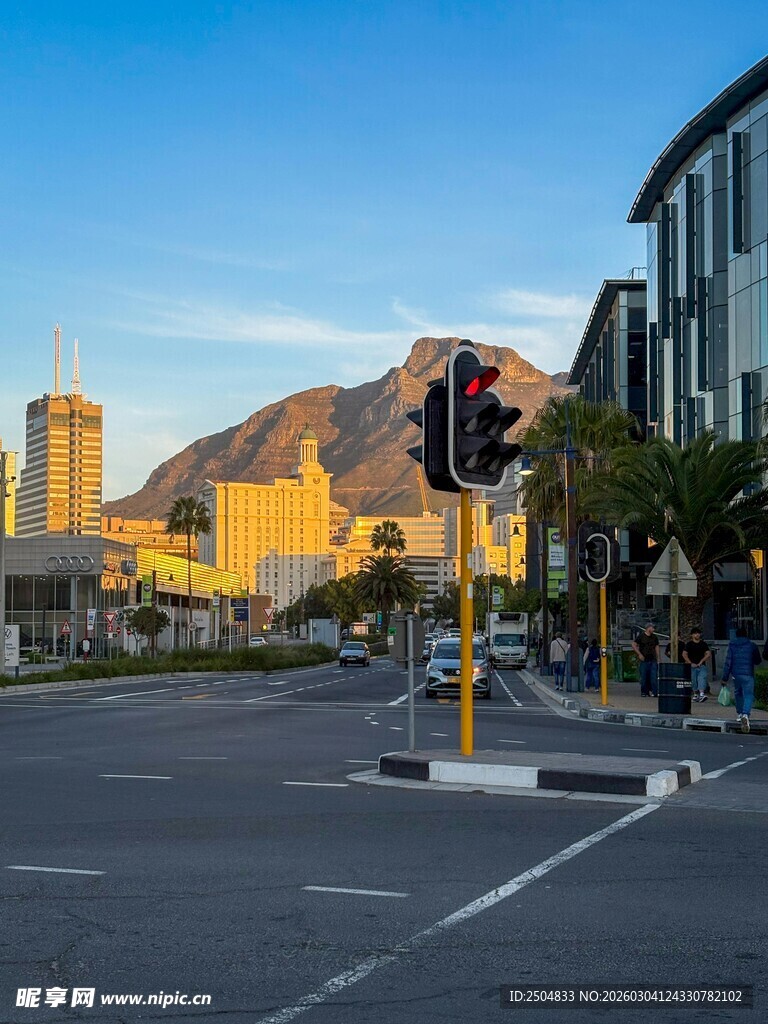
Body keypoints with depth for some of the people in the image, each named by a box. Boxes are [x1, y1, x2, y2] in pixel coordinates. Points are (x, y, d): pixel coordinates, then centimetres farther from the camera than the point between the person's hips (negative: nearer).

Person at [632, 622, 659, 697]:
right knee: (644, 677, 1)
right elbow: (633, 645, -1)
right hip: (644, 660, -3)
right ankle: (644, 692, 9)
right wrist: (639, 654, -8)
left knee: (654, 677, -5)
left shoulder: (654, 637, 13)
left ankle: (655, 692, -6)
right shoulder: (641, 636, -1)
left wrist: (657, 659, 12)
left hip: (653, 660, 3)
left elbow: (656, 647, 18)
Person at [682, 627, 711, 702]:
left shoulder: (703, 644, 10)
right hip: (692, 665, 0)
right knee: (694, 680, 1)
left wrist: (701, 661, -6)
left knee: (702, 677, -19)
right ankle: (695, 695, 16)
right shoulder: (689, 644, 5)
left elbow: (708, 654, 5)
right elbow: (684, 654, -2)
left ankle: (702, 694, -33)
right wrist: (691, 663, -9)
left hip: (702, 665, 0)